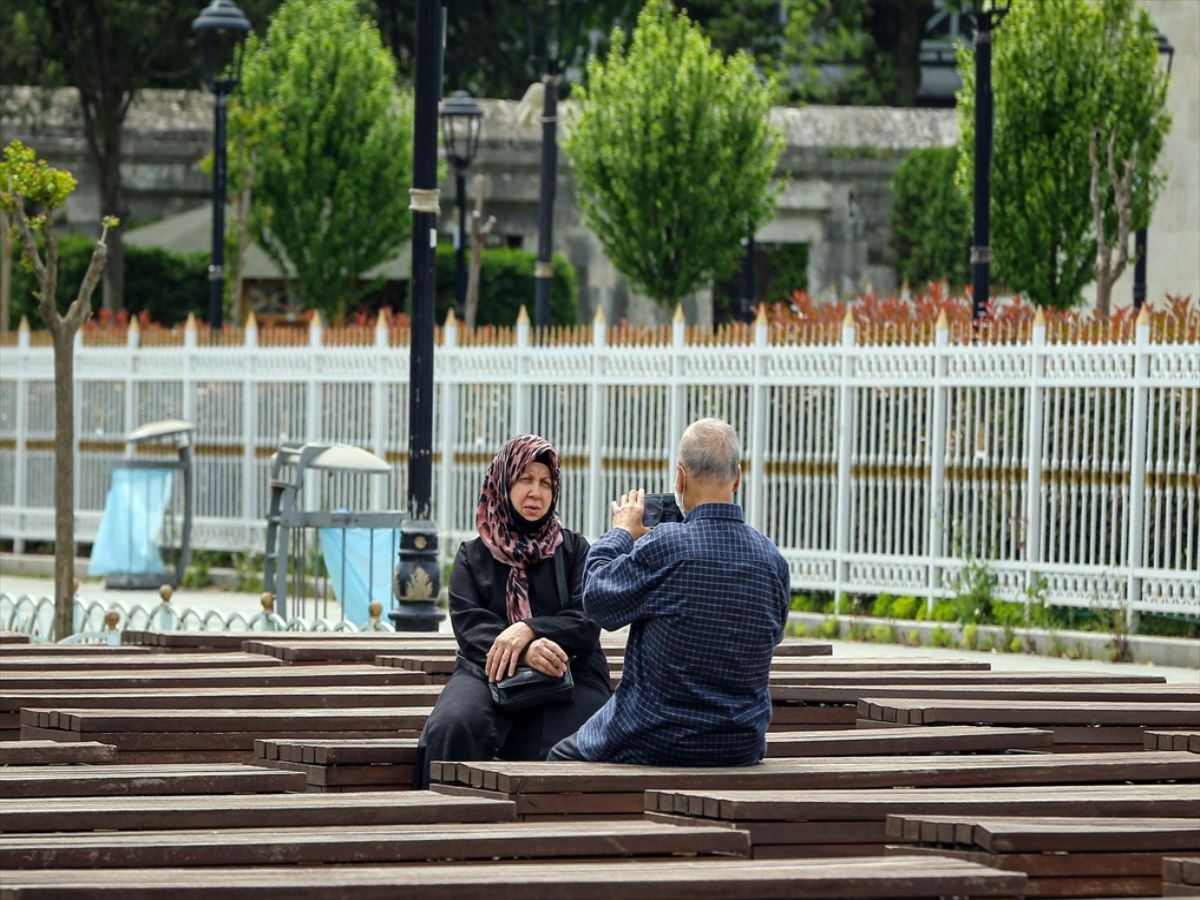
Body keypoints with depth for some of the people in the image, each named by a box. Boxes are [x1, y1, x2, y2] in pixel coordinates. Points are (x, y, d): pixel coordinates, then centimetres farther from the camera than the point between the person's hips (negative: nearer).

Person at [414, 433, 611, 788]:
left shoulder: (573, 549, 18)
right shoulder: (473, 556, 18)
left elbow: (587, 621, 3)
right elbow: (469, 626, 1)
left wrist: (528, 630, -16)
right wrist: (526, 652, -19)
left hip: (567, 675, 0)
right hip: (490, 673, 0)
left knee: (560, 746, -34)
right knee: (453, 727, -33)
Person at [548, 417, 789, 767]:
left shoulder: (663, 545, -20)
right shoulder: (773, 560, -4)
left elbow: (597, 599, -7)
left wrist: (621, 534, 11)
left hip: (654, 744, -6)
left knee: (562, 755, 23)